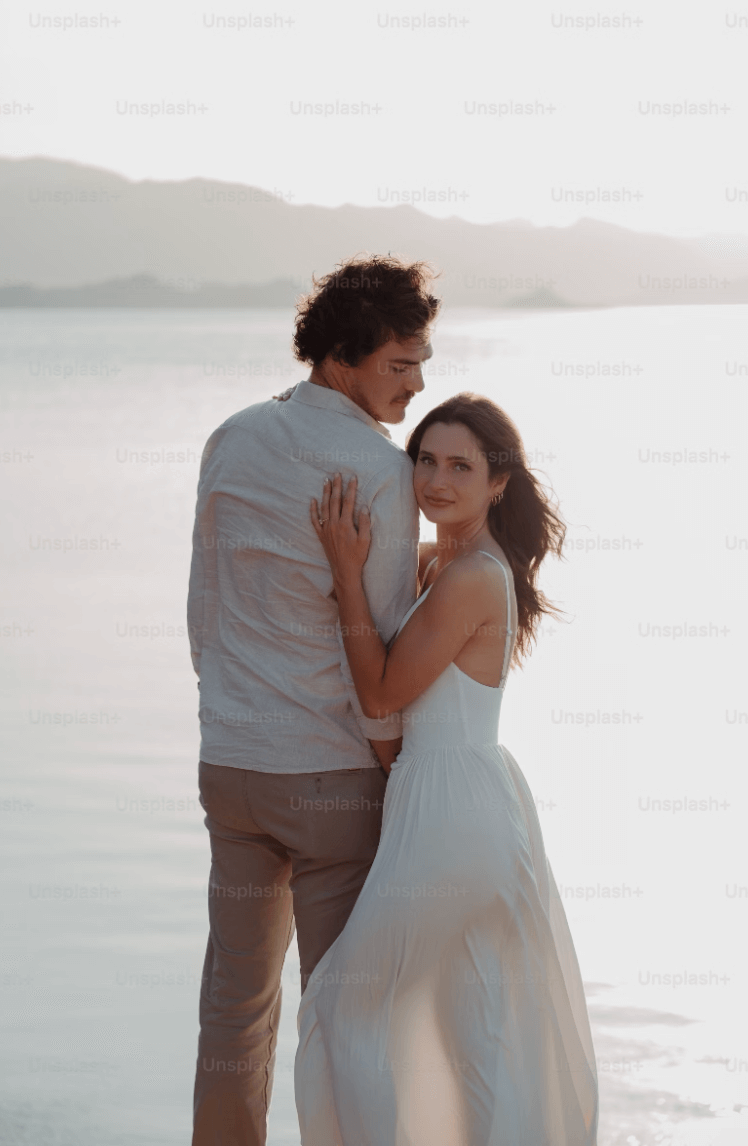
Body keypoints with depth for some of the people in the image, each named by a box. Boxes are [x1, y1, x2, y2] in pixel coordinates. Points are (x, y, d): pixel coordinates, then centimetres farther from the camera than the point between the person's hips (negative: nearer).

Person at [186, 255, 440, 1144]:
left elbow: (205, 611, 9)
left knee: (237, 996, 15)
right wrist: (399, 780, -3)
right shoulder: (382, 472, -18)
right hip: (334, 776, -6)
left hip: (231, 766, 6)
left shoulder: (232, 441, 3)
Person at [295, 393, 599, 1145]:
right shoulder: (439, 561, 10)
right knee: (485, 1026, 15)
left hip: (449, 812, -10)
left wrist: (348, 574, -17)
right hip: (485, 795, 10)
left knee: (349, 1003, 4)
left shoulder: (470, 580, -19)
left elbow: (381, 696, -14)